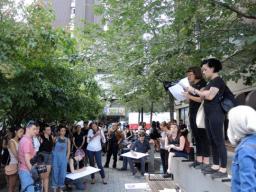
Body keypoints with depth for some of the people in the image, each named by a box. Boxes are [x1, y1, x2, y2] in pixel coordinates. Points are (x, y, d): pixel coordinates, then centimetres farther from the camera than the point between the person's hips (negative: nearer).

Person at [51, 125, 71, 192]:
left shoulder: (67, 140, 3)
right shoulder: (55, 139, -3)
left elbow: (68, 151, 6)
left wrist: (66, 158, 1)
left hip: (63, 158, 2)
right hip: (55, 158, -2)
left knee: (62, 173, 7)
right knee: (55, 173, 4)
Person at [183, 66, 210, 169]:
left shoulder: (203, 84, -6)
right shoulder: (193, 86, 17)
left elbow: (203, 99, -18)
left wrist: (190, 96, -20)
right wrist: (186, 95, 7)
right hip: (192, 114, 8)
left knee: (203, 137, -5)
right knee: (196, 137, 9)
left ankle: (206, 162, -1)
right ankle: (199, 160, 16)